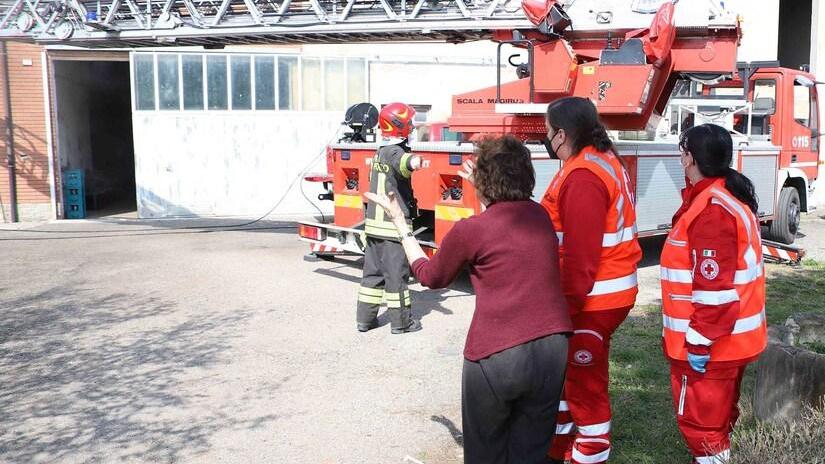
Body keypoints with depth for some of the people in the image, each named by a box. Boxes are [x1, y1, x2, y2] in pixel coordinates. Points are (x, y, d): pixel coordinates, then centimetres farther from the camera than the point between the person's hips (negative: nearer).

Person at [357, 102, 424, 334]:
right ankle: (401, 321, 8)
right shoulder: (395, 152, -15)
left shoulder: (380, 152, 15)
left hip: (373, 222, 9)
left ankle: (365, 318, 18)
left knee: (373, 271, 13)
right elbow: (403, 162, -43)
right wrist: (415, 161, -64)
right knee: (396, 273, 0)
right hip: (392, 225, -9)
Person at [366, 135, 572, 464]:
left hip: (497, 355, -5)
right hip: (553, 348, 5)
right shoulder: (540, 216, 6)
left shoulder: (470, 230, -10)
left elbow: (430, 276, 8)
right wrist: (485, 195, 38)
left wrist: (400, 222, 16)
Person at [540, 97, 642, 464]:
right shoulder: (603, 160, 10)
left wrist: (569, 303, -21)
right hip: (603, 291, 11)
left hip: (590, 300, -11)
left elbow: (581, 252, -26)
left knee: (585, 385, 3)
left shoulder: (583, 177, -23)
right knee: (563, 372, 23)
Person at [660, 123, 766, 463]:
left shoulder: (712, 209, -23)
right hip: (730, 339, 10)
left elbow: (715, 286, -26)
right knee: (718, 413, 22)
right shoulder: (731, 198, 10)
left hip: (709, 344, -10)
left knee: (699, 417, 2)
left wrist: (700, 342, -20)